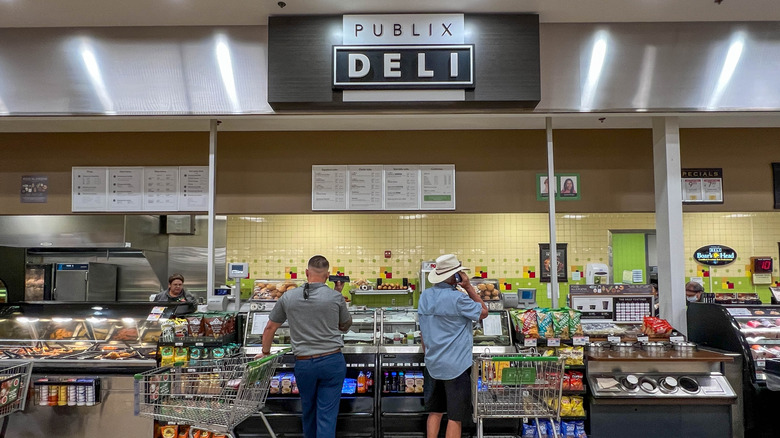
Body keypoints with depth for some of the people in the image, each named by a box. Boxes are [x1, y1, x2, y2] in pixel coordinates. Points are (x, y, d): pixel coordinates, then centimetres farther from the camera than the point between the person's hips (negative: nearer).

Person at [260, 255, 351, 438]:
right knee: (327, 414, 2)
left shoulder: (288, 297, 0)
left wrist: (265, 352, 26)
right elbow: (345, 326, 12)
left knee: (308, 412, 21)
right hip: (332, 361, -2)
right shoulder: (336, 297, -5)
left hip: (303, 363, 2)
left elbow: (269, 328, 10)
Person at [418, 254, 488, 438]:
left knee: (435, 412, 18)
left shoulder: (424, 296, 2)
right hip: (456, 366, -7)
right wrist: (469, 287, -7)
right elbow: (483, 312, -5)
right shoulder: (458, 298, -20)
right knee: (455, 417, 5)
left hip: (432, 365, 7)